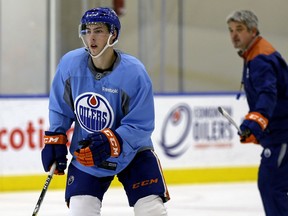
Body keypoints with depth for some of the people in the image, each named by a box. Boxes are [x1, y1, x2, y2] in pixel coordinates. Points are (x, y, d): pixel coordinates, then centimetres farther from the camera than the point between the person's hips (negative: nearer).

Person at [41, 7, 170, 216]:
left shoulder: (134, 73, -24)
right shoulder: (70, 64, -14)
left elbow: (140, 127, -23)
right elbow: (59, 107, 4)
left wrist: (110, 142, -36)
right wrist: (54, 140, 0)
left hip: (133, 153, -2)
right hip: (85, 155, 2)